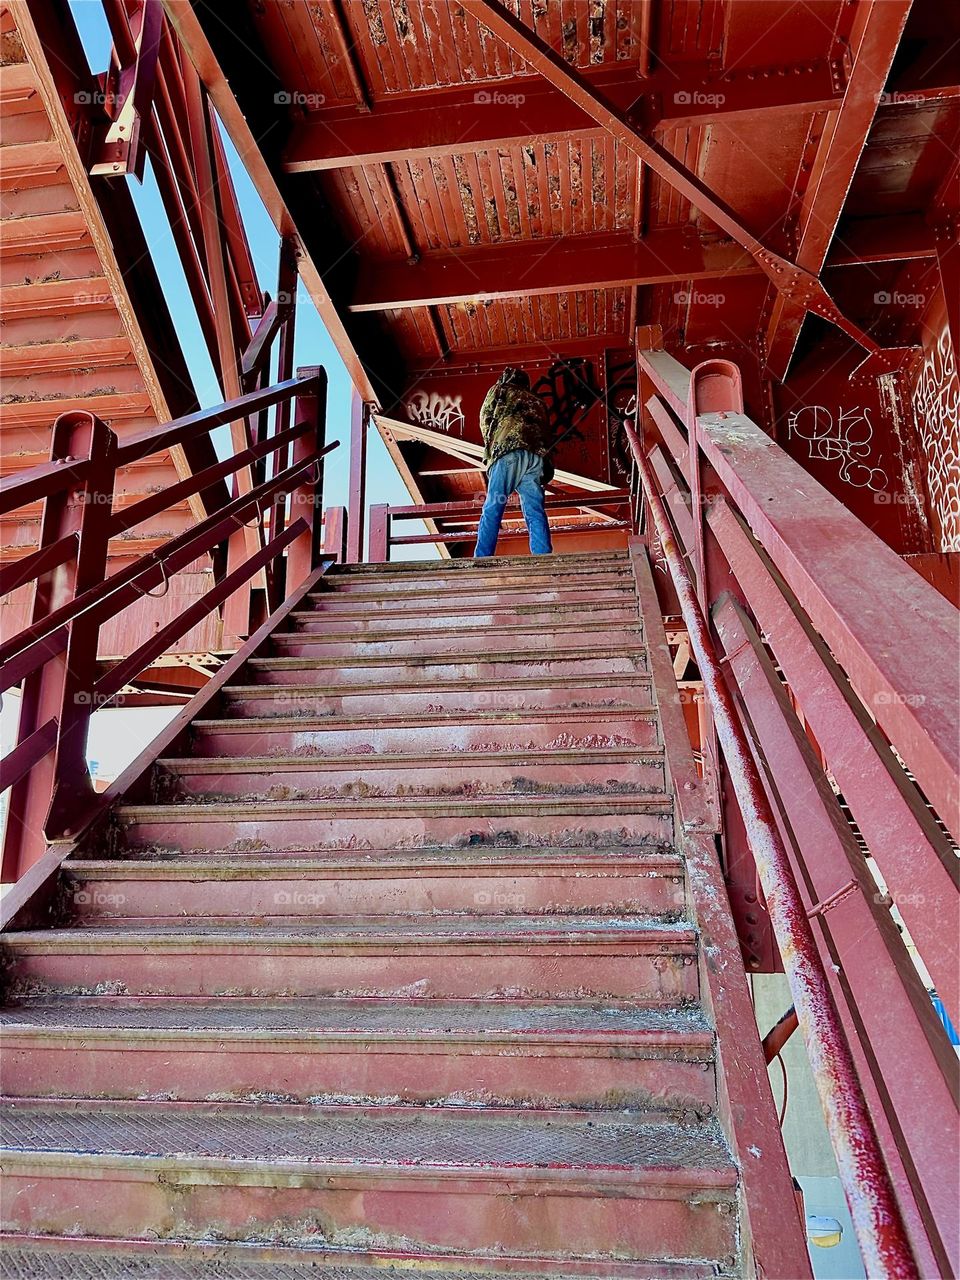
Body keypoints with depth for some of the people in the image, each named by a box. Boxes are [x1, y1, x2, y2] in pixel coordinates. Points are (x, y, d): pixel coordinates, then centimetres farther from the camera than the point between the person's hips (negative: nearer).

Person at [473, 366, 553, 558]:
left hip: (508, 451, -4)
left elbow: (485, 419, 16)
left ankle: (482, 560, -18)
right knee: (536, 512, 0)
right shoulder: (537, 401, 35)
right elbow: (546, 432, 25)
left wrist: (491, 448, 25)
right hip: (536, 456, 4)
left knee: (492, 509, -9)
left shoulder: (499, 390, 23)